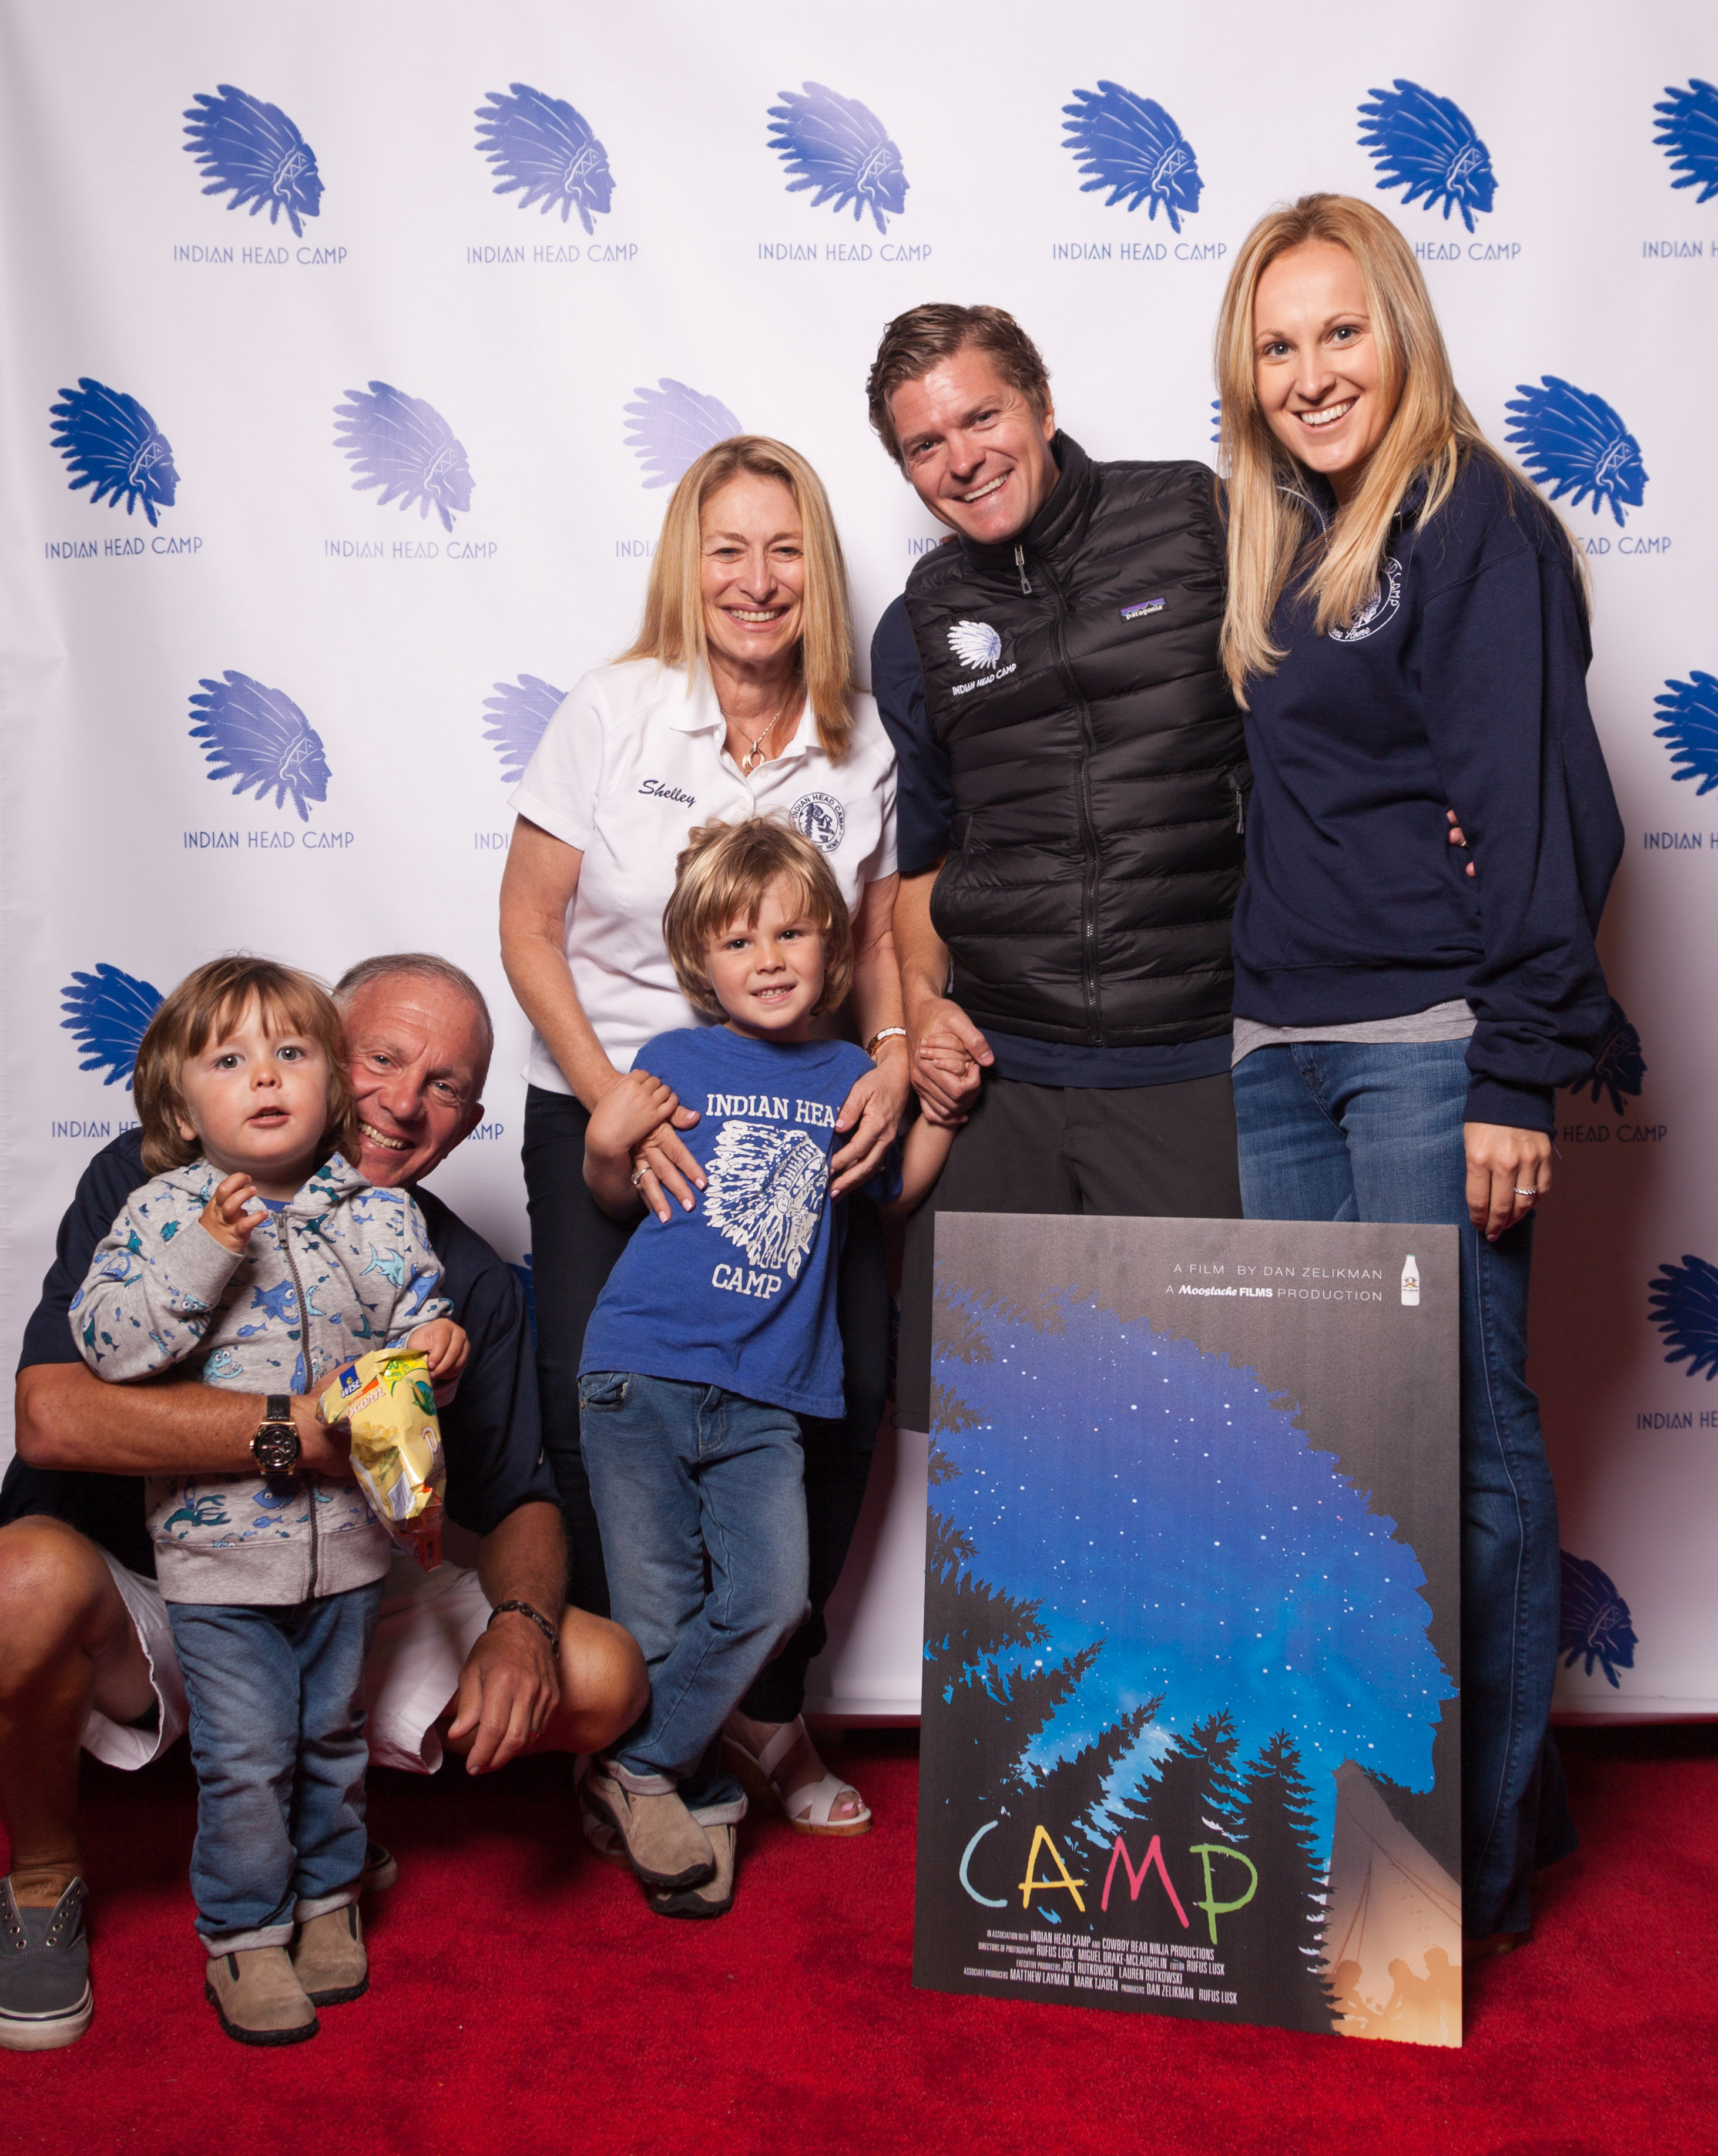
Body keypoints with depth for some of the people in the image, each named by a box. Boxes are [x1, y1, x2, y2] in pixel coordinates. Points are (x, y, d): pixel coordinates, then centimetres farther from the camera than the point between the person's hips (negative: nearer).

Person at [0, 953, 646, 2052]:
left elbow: (519, 1503, 1)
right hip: (136, 1600, -3)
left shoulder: (470, 1280, -4)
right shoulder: (155, 1183, -15)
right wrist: (309, 1430, -37)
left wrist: (520, 1623, -21)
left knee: (598, 1678, -12)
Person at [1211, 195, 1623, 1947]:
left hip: (1428, 1045, -7)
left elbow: (1536, 805, -11)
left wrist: (1518, 1076, -16)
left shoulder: (1477, 523, -4)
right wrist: (1248, 1010, 16)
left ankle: (1490, 1836, 13)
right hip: (1279, 1053, 7)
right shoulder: (1271, 548, 18)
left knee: (1459, 1440, -2)